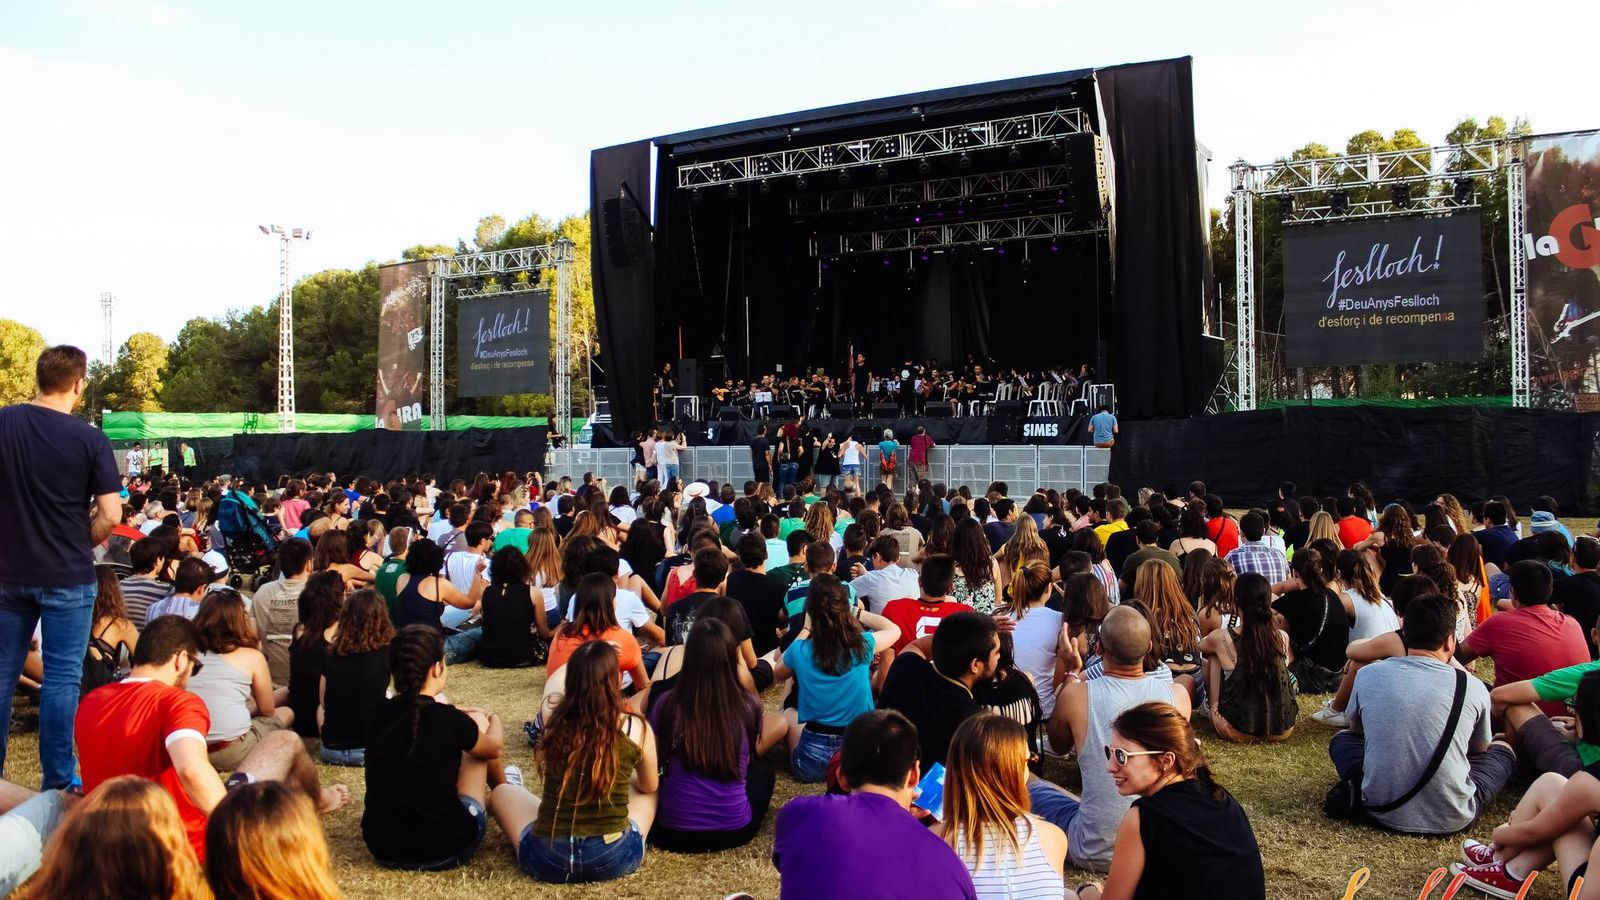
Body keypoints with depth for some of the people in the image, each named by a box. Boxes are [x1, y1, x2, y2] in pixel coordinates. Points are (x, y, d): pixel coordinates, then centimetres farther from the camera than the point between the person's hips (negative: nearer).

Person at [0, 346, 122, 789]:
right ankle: (57, 780, 9)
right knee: (62, 677, 3)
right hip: (68, 576, -3)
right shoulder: (90, 438, -12)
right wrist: (79, 547, 4)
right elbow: (110, 515, -13)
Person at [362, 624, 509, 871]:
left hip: (382, 848, 5)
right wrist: (493, 722, 28)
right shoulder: (449, 720, -16)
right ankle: (504, 788, 41)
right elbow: (493, 747, 6)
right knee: (477, 723, 13)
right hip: (444, 850, -4)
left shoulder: (378, 714, -4)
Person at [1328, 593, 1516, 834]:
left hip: (1384, 812, -1)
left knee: (1343, 738, 27)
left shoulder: (1367, 675, -2)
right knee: (1502, 749, 25)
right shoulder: (1473, 687, -4)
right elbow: (1479, 749, 17)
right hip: (1453, 819, 1)